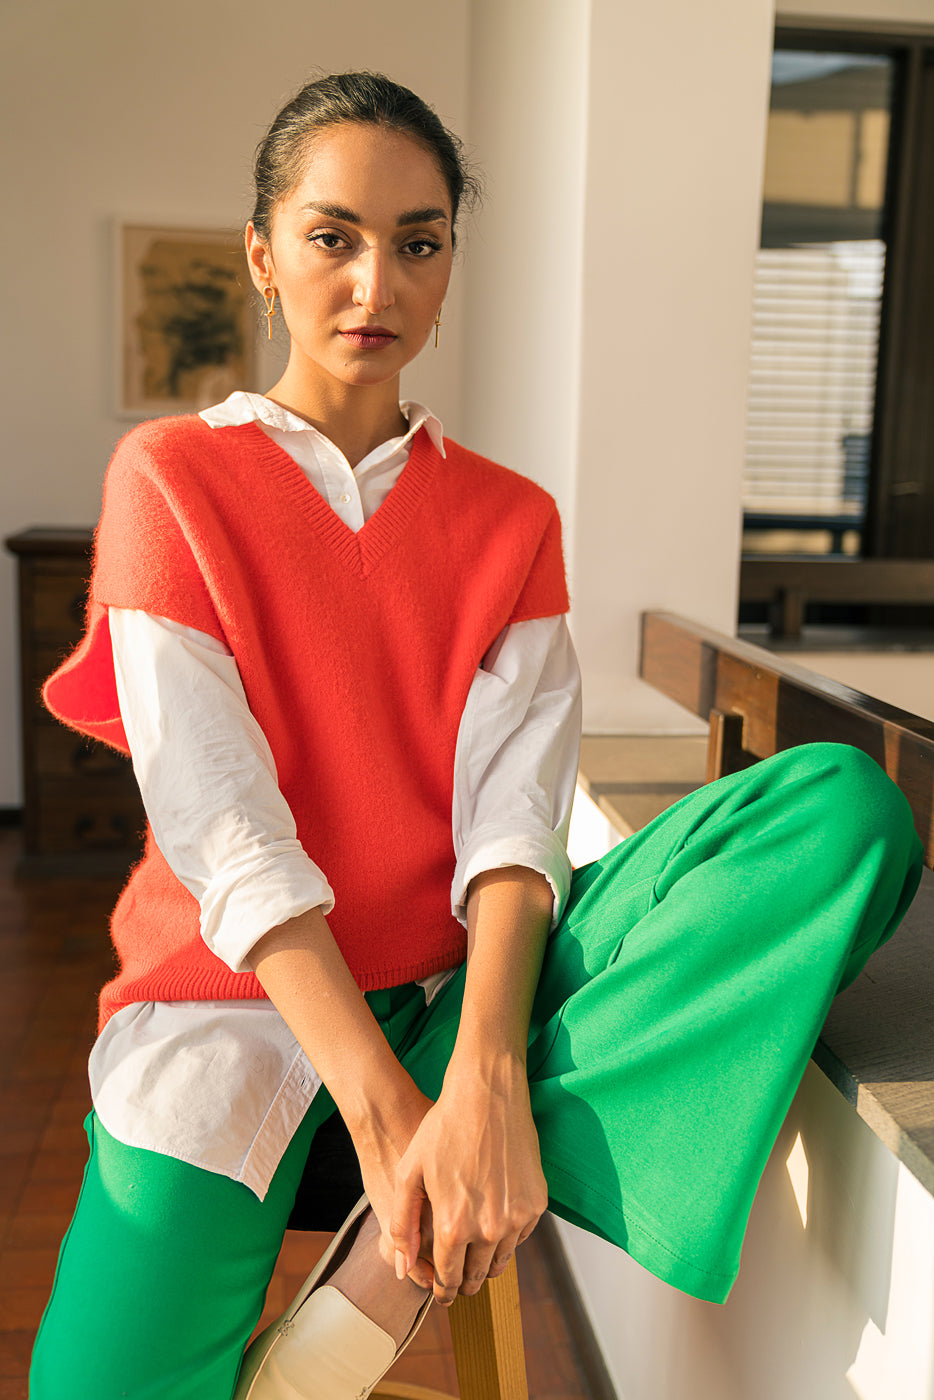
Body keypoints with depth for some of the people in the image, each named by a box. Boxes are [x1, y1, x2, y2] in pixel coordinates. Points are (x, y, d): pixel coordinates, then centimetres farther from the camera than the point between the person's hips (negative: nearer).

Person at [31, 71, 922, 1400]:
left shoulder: (510, 518, 9)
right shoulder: (171, 477, 1)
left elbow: (512, 816, -5)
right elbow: (221, 825, -11)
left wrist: (483, 1077, -23)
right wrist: (383, 1108, -21)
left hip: (459, 975, 3)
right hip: (240, 991, -2)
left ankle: (385, 1279, -22)